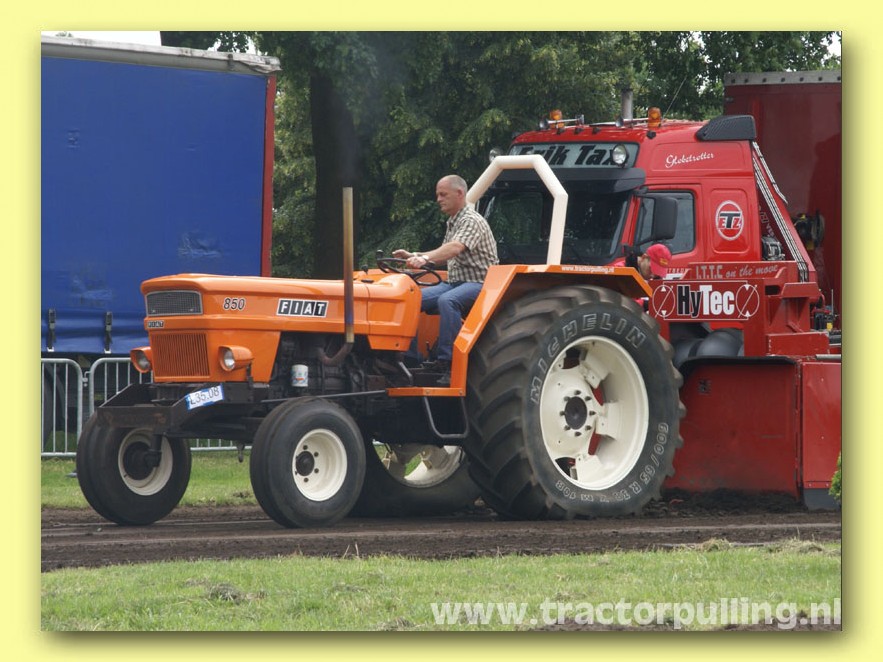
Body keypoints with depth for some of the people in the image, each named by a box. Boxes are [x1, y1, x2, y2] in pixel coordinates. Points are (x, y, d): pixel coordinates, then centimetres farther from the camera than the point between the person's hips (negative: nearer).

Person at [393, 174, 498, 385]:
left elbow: (455, 248, -29)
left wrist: (424, 258, -43)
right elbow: (444, 255, 25)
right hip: (454, 282, 9)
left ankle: (447, 364, -40)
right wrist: (413, 257, 10)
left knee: (447, 301, -38)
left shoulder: (472, 221, -12)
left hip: (478, 283, -9)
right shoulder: (452, 223, 18)